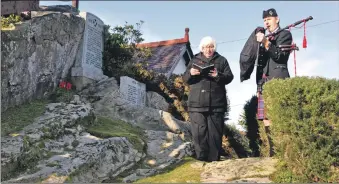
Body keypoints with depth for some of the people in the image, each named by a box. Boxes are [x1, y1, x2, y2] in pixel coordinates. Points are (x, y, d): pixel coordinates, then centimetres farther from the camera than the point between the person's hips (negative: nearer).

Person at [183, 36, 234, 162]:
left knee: (215, 133, 0)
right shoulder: (194, 60, 16)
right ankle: (201, 159, 1)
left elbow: (229, 77, 3)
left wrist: (218, 76, -17)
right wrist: (190, 73, -11)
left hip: (216, 103, 0)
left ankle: (214, 160, 6)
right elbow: (185, 79, 12)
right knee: (199, 133, -4)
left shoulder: (221, 60, 13)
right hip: (197, 103, 1)